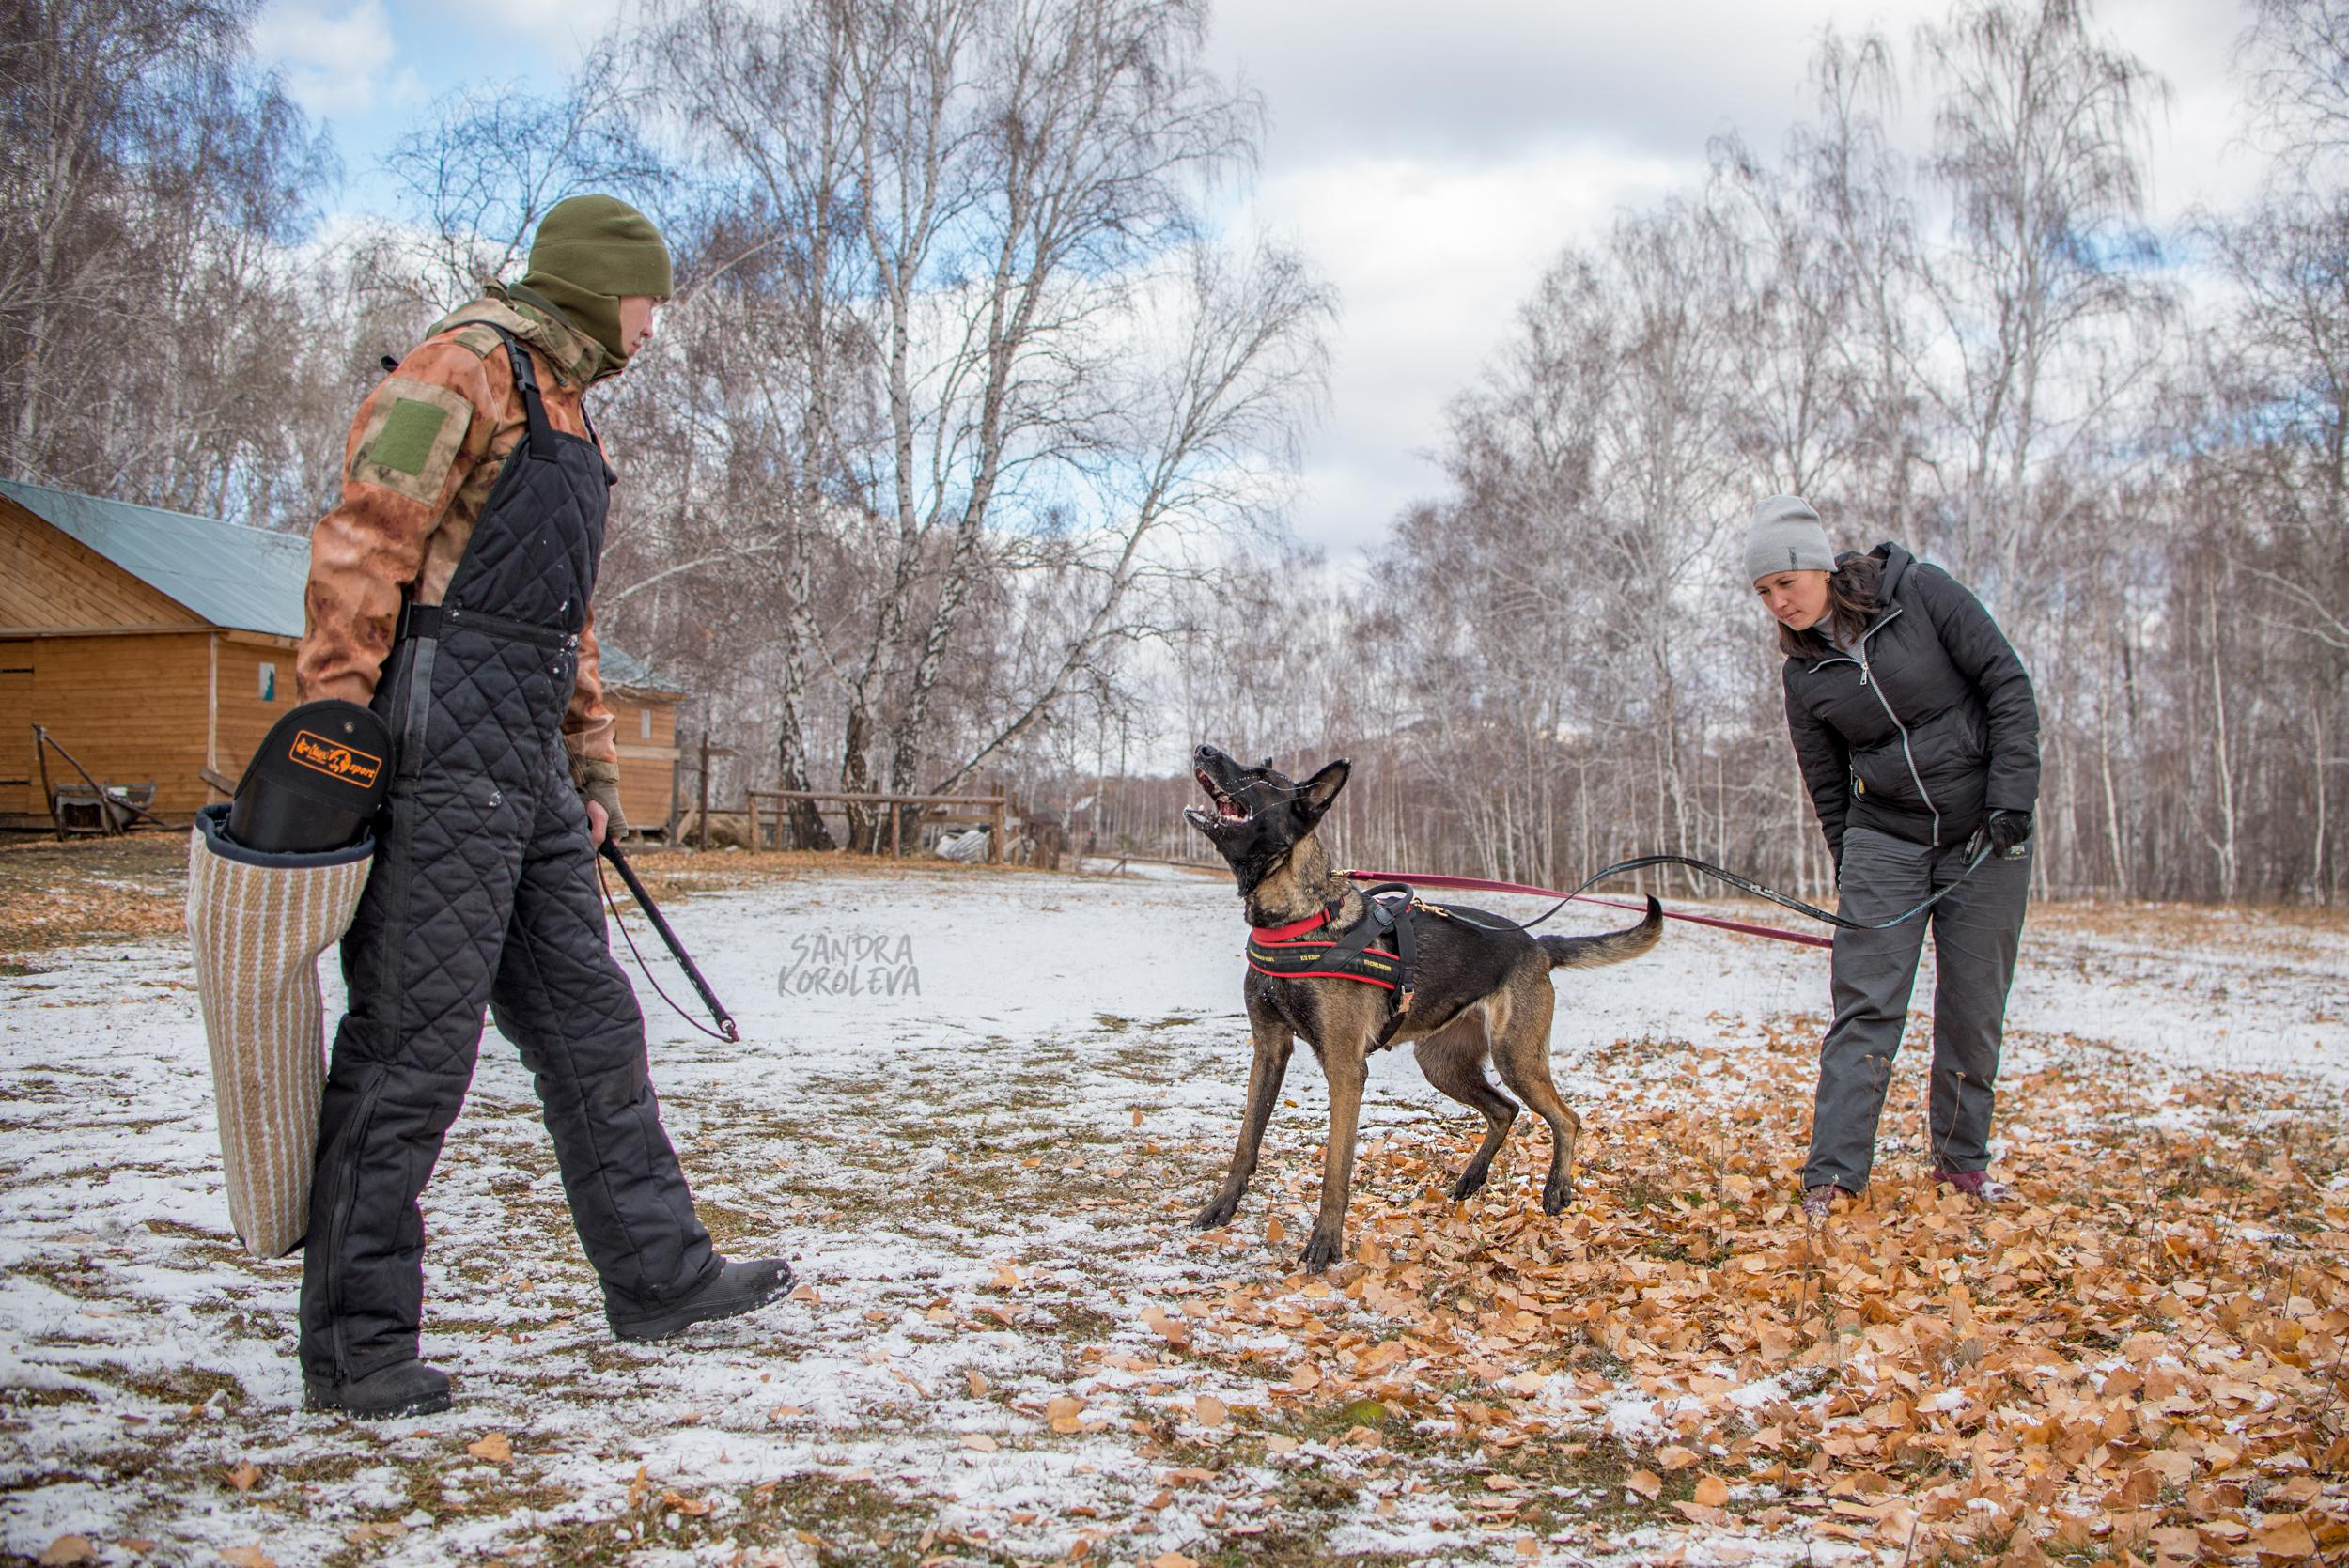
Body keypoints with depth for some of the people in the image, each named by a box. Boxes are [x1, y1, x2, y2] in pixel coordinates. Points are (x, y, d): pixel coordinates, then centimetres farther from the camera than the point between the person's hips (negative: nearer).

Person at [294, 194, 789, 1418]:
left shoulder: (562, 404, 25)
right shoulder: (466, 366, -5)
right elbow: (362, 548, -14)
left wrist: (592, 765, 23)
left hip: (527, 768, 10)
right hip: (445, 752, -10)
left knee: (587, 1024, 12)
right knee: (412, 1046, -5)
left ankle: (656, 1272, 22)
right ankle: (353, 1343, 5)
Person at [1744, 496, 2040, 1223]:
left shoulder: (1919, 592, -9)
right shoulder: (1804, 668, 0)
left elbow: (2007, 685, -8)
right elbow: (1827, 782, 8)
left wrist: (2011, 797, -14)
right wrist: (1848, 870, 7)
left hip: (1984, 834, -1)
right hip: (1884, 836, 2)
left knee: (1974, 1002, 4)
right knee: (1866, 1005, -7)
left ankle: (1962, 1158, 18)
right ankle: (1834, 1170, -6)